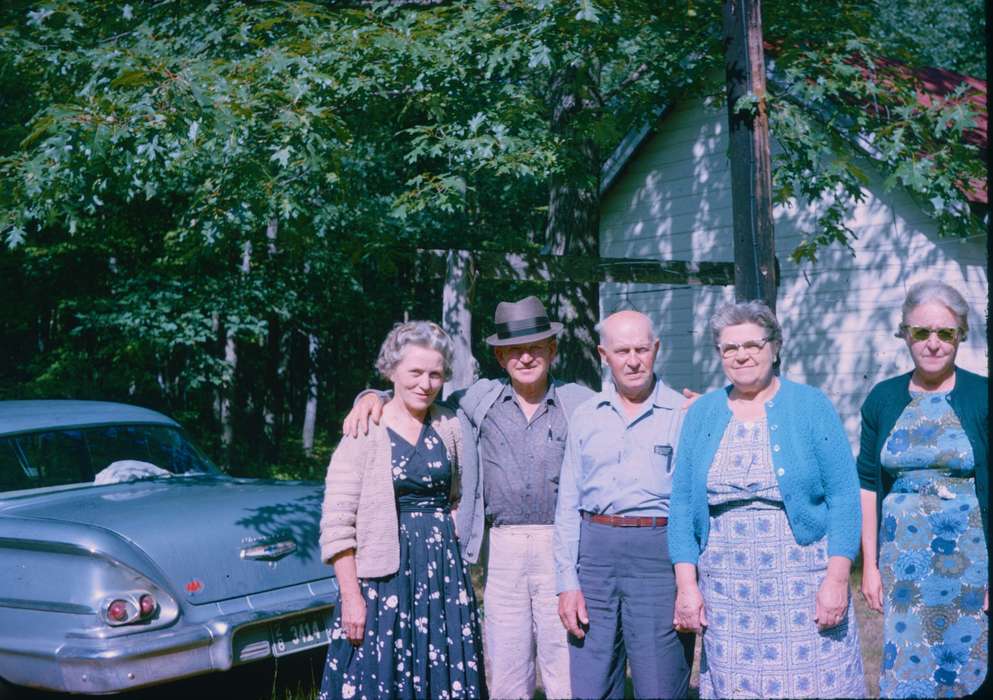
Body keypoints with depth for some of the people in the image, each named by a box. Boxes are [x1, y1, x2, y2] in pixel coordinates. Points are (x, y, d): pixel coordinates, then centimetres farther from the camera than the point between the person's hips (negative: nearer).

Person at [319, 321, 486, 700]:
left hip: (444, 571, 5)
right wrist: (351, 596, -15)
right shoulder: (365, 433, -8)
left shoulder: (449, 426, 7)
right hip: (385, 578, -4)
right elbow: (336, 526, -10)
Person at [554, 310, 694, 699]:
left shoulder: (683, 414, 1)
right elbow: (568, 504, 12)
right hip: (595, 551, 3)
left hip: (659, 553, -3)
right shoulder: (586, 417, 11)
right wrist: (567, 582, 4)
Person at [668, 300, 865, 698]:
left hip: (802, 586, -2)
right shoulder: (702, 414, 8)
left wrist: (836, 579, -11)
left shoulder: (810, 406, 0)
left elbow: (844, 496, -3)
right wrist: (686, 584, -1)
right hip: (725, 589, 3)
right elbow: (683, 503, 7)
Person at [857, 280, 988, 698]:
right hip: (902, 564, 2)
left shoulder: (981, 397, -3)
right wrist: (869, 565, 4)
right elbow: (867, 485, 7)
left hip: (968, 563, -2)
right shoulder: (883, 399, 4)